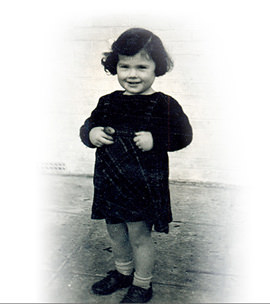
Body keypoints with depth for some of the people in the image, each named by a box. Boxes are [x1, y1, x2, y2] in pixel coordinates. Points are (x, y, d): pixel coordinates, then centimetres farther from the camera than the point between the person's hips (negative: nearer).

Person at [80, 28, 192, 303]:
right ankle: (123, 272, 46)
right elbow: (88, 127, 13)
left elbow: (183, 135, -9)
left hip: (143, 184, -5)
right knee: (115, 232, 20)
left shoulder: (164, 105, -9)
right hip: (110, 183, 6)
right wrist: (91, 133, -9)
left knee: (139, 236, 6)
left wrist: (155, 140, -22)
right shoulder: (108, 102, 5)